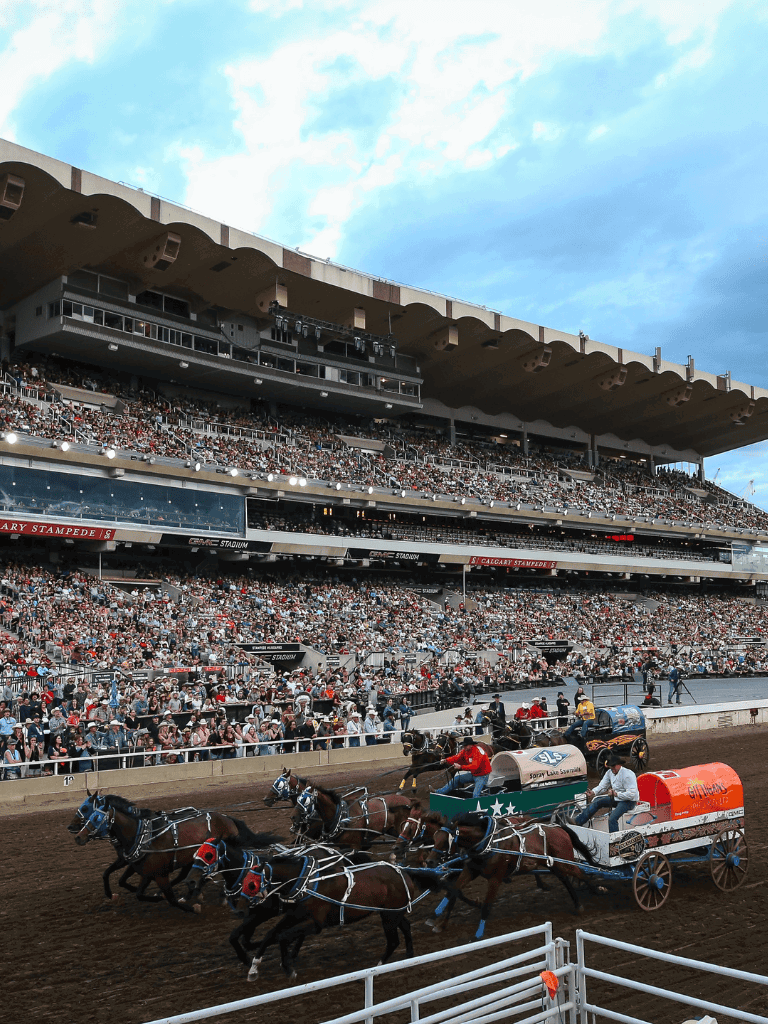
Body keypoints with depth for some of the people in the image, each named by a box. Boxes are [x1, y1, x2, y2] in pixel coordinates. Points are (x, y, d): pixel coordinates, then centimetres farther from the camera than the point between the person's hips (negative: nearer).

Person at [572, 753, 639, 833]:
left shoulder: (627, 775, -21)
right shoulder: (610, 772, 4)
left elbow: (632, 794, -26)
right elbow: (602, 786, 9)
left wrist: (616, 794, -32)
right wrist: (593, 792, -11)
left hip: (629, 801, -8)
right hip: (616, 798, 8)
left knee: (612, 818, -27)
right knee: (597, 802, -1)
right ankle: (577, 821, 2)